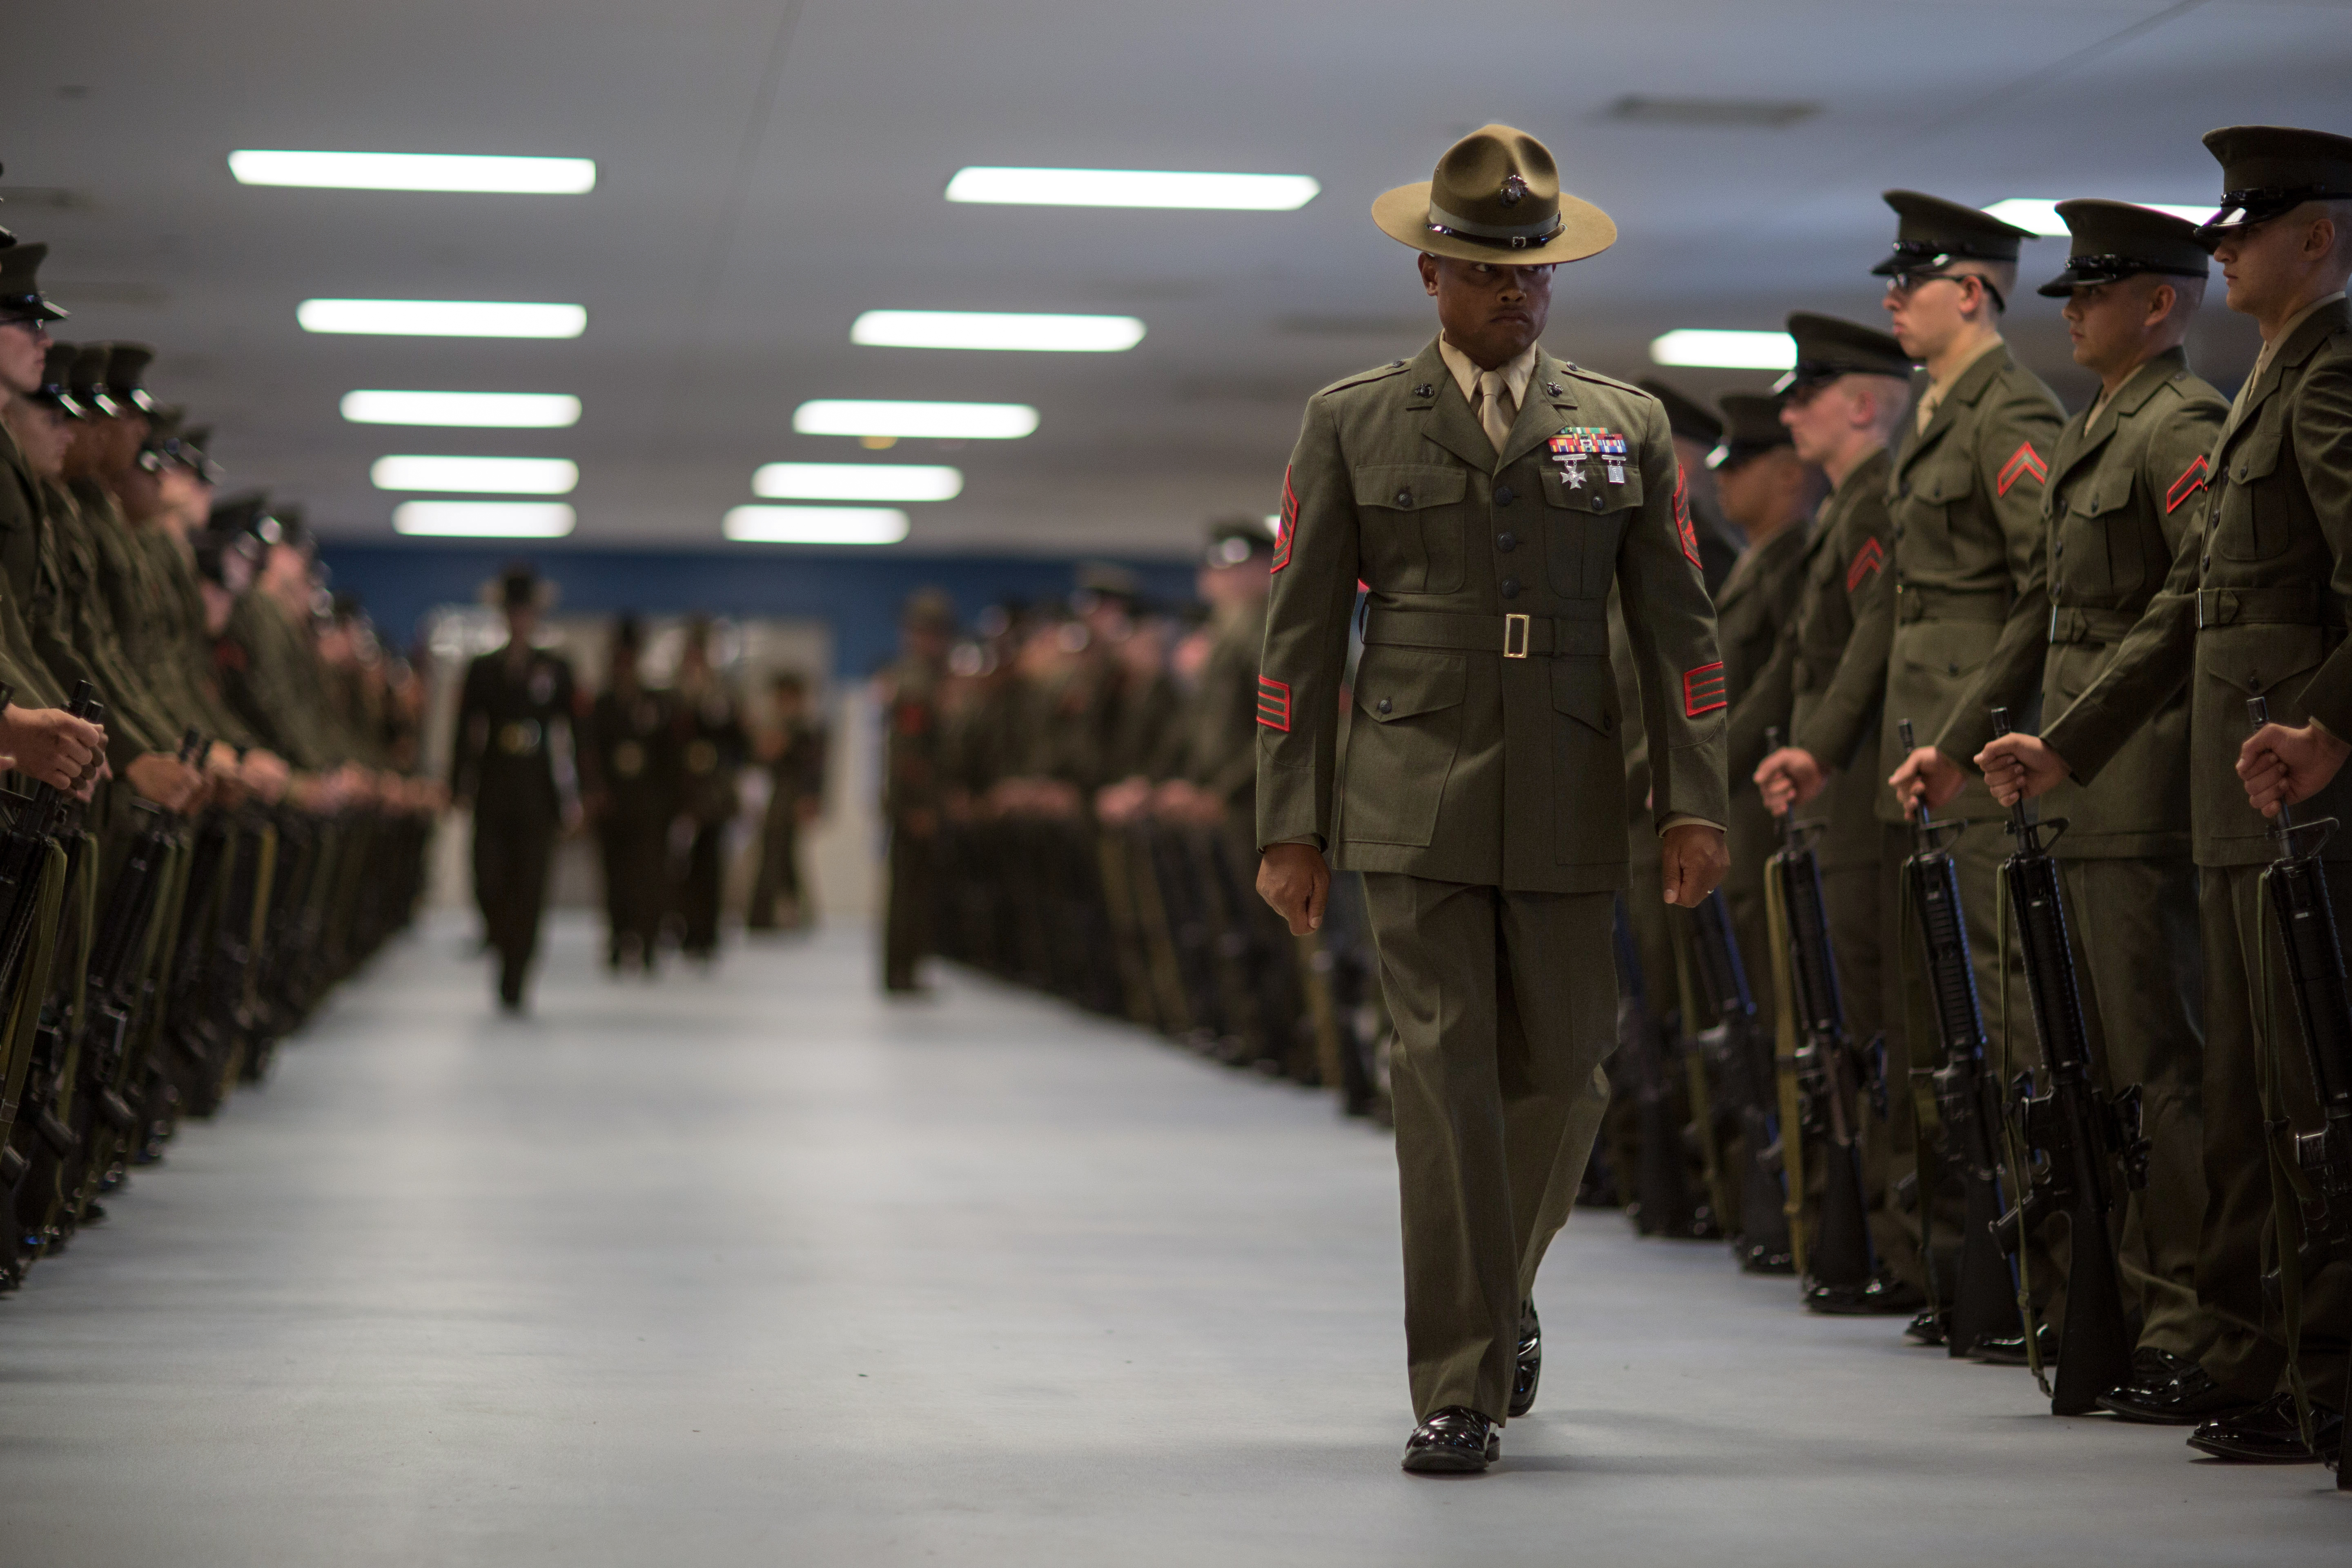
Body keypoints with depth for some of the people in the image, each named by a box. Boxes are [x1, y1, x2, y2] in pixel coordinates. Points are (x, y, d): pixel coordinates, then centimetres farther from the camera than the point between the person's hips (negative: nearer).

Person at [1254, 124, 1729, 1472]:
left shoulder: (1626, 426, 10)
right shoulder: (1351, 423, 6)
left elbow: (1679, 625, 7)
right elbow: (1302, 635, 5)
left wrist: (1696, 805, -3)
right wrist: (1292, 827, 0)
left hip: (1566, 811, 2)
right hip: (1415, 804, -2)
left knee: (1559, 1077, 6)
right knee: (1446, 1077, -9)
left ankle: (1502, 1290, 35)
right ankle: (1461, 1389, -5)